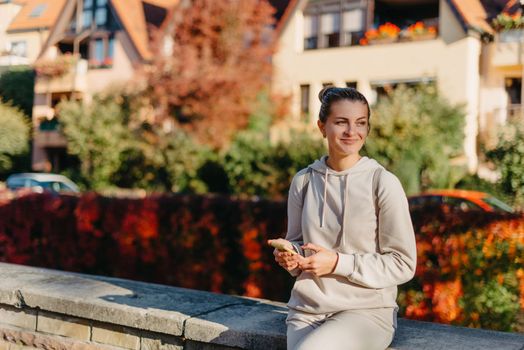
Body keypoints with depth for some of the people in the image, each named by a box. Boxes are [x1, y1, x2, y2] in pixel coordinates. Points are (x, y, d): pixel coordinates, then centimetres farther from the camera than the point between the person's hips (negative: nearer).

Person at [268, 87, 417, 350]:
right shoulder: (304, 180, 5)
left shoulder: (383, 183, -7)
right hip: (307, 308, 3)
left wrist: (338, 263, -15)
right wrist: (289, 253, -5)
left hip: (367, 310, -3)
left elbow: (403, 264, -6)